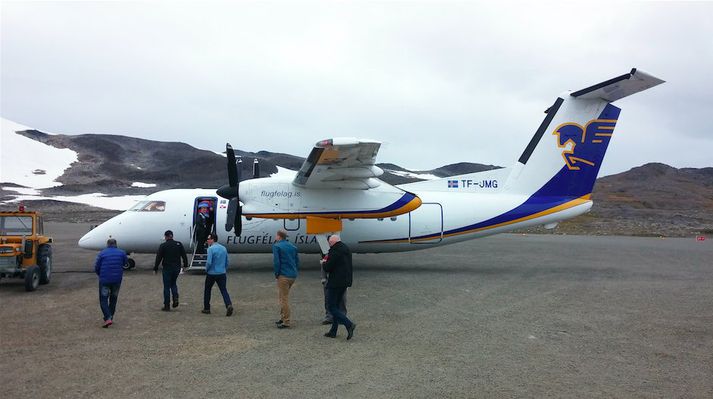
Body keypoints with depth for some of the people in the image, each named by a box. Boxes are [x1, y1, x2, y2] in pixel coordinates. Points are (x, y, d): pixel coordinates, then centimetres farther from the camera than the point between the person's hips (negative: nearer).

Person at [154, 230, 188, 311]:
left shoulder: (163, 246, -7)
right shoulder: (179, 244, 2)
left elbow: (158, 258, -6)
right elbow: (184, 255, 3)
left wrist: (155, 269, 2)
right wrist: (185, 265, 13)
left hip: (167, 268, -3)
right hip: (177, 268, 3)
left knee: (167, 286, 5)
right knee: (173, 283, 22)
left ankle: (167, 306, 8)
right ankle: (175, 297, -1)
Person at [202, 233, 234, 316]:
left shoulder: (211, 249, -12)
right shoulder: (224, 248, 8)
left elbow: (209, 262, -18)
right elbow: (227, 262, 11)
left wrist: (206, 270, -1)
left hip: (211, 273, -4)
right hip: (222, 273, 4)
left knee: (207, 290, 14)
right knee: (223, 290, 1)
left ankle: (206, 308, 21)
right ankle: (229, 305, -21)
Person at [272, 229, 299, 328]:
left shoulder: (276, 246, -8)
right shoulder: (293, 246, 13)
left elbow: (276, 262, -15)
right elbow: (297, 261, 14)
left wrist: (276, 274, -4)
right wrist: (295, 272, 16)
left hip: (284, 276, -8)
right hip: (293, 275, 8)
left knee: (284, 298, -1)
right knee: (282, 296, 21)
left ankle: (286, 322, 2)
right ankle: (283, 317, 27)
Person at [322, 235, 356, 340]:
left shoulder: (334, 250, -15)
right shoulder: (346, 248, 13)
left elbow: (328, 268, -17)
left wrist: (325, 263, 6)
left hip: (335, 282, -9)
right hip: (345, 281, 9)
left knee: (331, 307, -2)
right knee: (336, 305, 16)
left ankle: (349, 324, -14)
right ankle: (333, 331, 20)